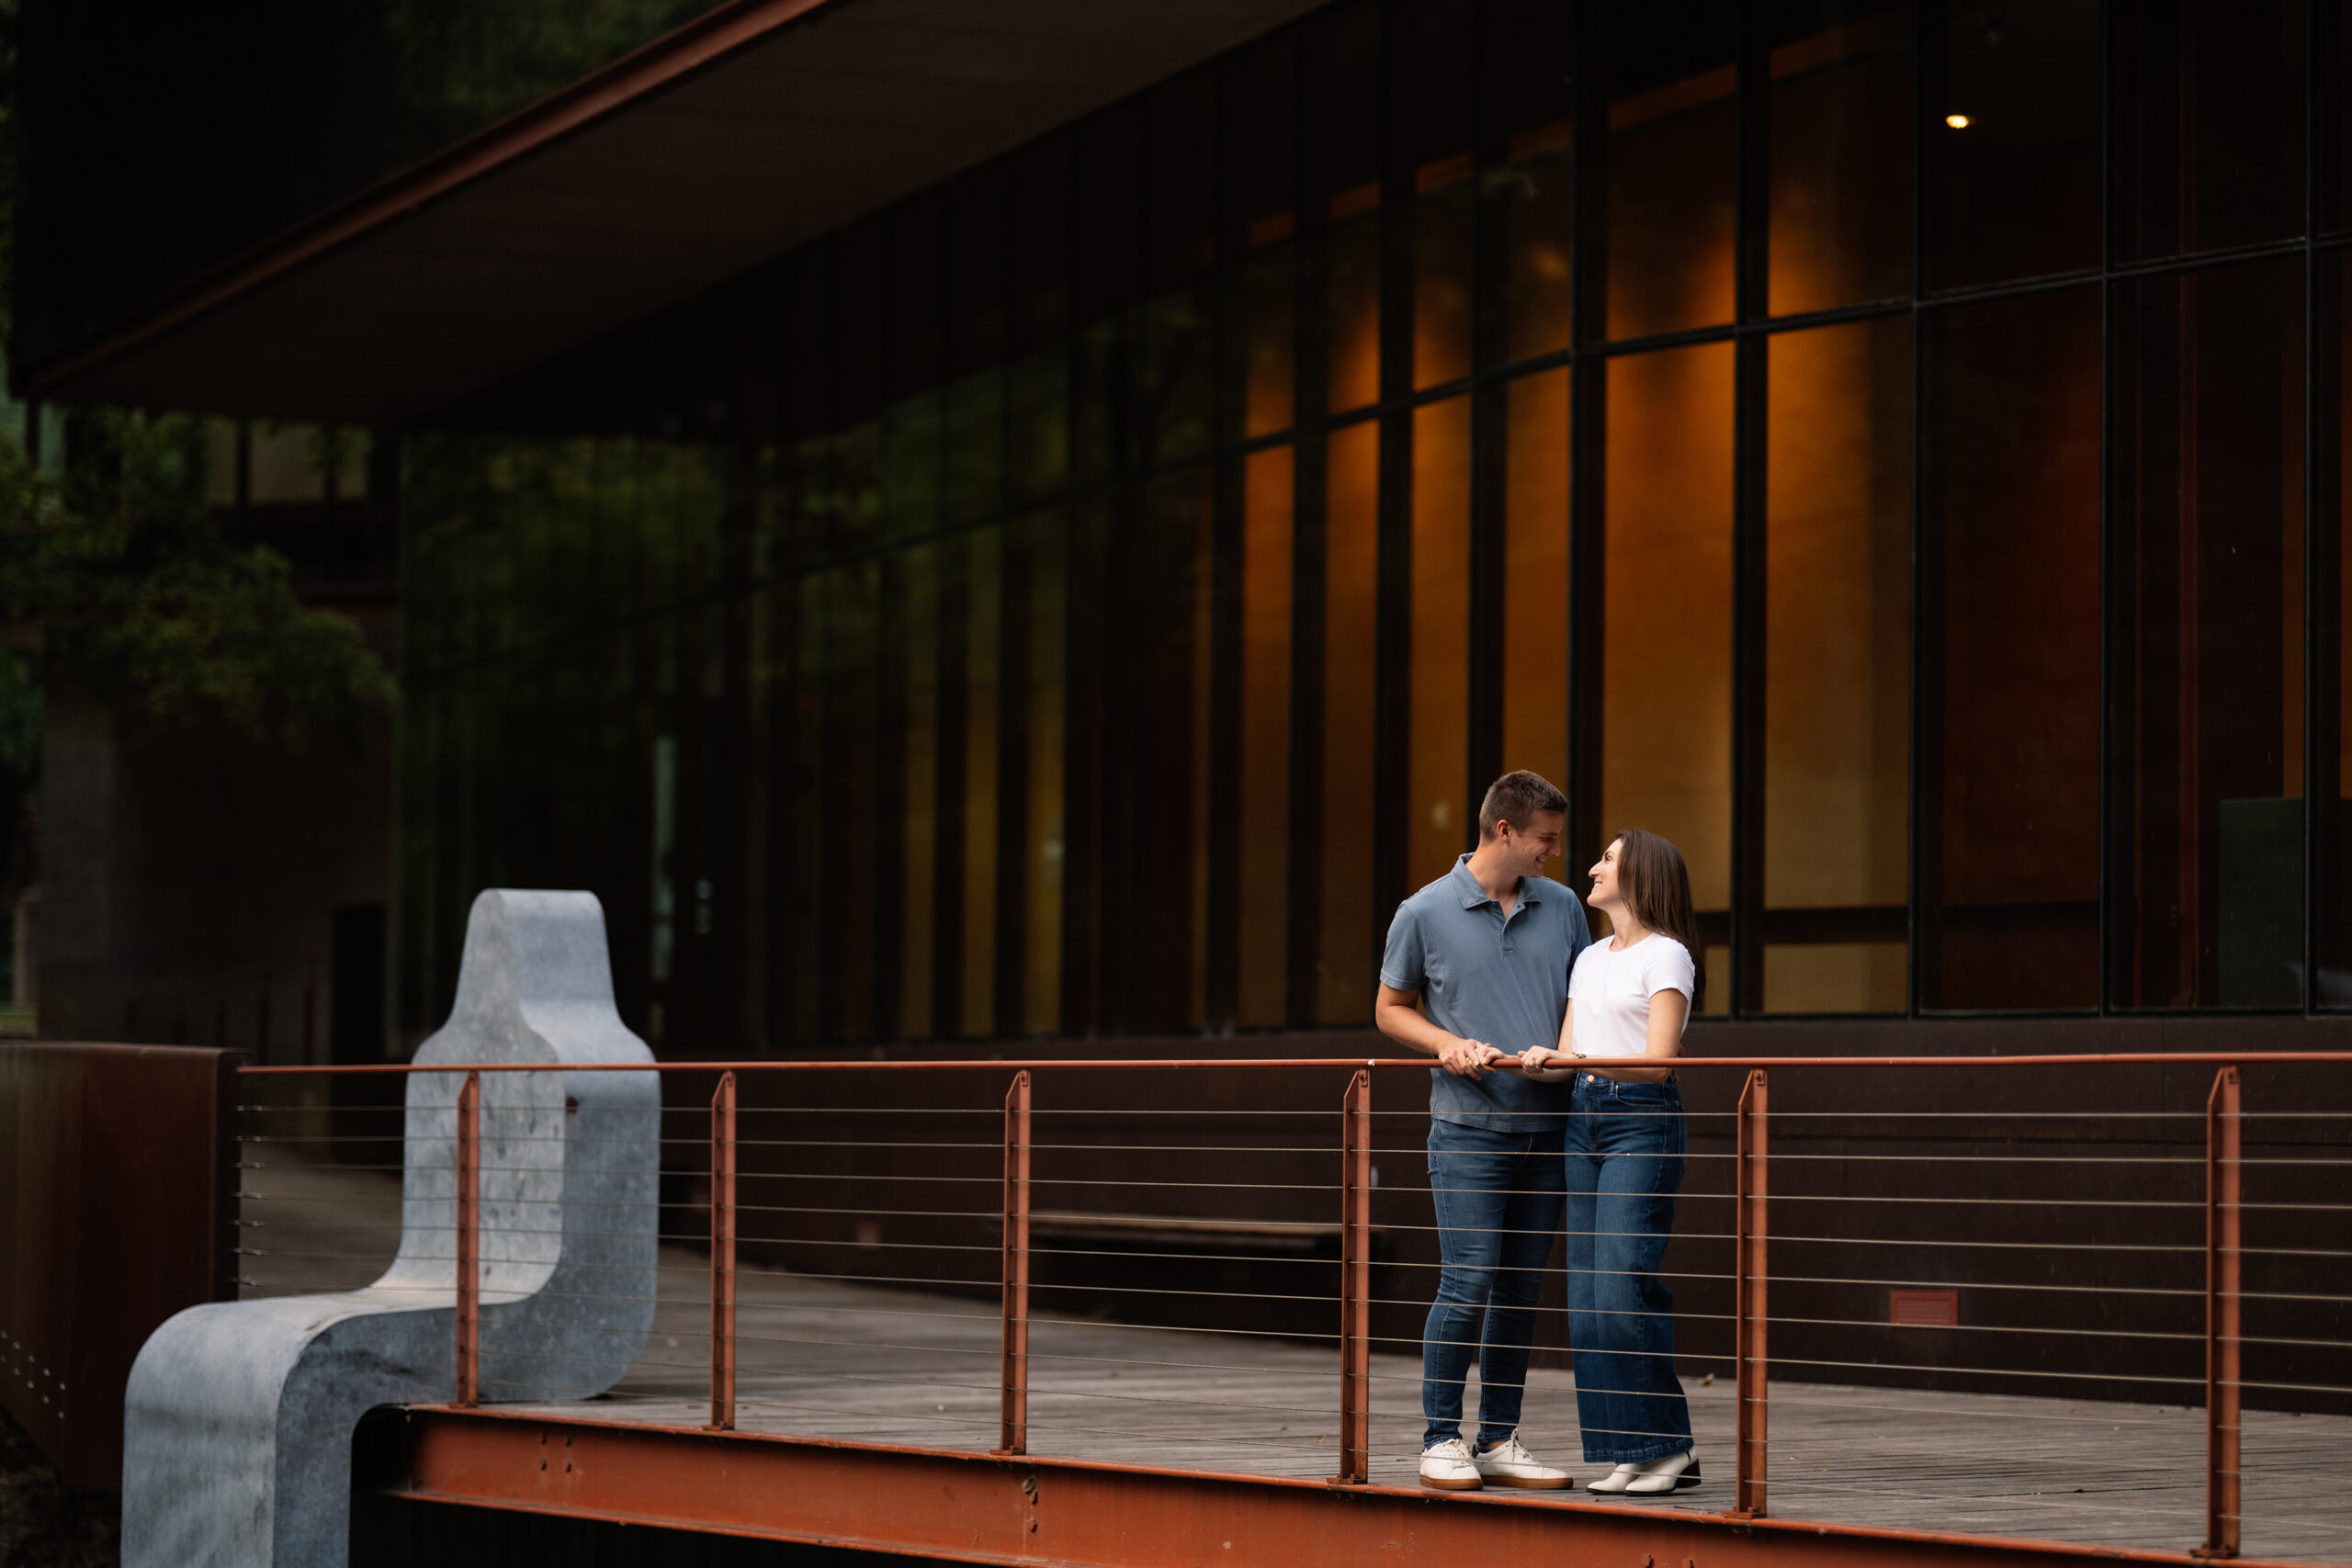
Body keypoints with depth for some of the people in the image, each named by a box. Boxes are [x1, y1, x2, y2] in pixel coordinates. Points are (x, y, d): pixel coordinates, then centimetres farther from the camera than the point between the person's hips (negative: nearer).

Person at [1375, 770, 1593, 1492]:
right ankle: (1441, 1439, 0)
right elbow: (1390, 1008, 8)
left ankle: (1501, 1440, 13)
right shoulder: (1425, 913, -1)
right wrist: (1448, 1043, -9)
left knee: (1521, 1290, 6)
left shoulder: (1562, 908, 10)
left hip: (1546, 1126, 4)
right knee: (1468, 1284, -10)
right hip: (1469, 1127, -4)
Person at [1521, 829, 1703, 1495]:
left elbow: (1658, 1060, -12)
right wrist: (1541, 1060, -7)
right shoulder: (1589, 960, 19)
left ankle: (1670, 1445, -6)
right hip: (1584, 1118, 8)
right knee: (1587, 1291, 2)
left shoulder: (1666, 956, -4)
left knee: (1624, 1285, -14)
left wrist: (1583, 1061, -27)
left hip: (1643, 1121, -8)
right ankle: (1626, 1450, 5)